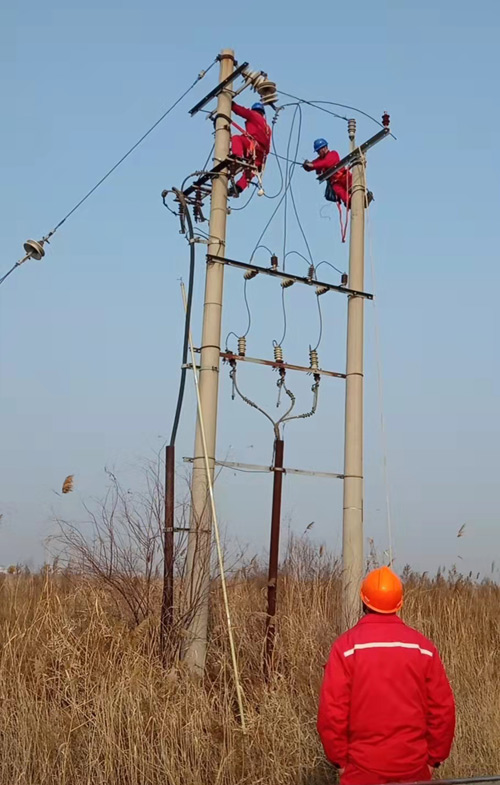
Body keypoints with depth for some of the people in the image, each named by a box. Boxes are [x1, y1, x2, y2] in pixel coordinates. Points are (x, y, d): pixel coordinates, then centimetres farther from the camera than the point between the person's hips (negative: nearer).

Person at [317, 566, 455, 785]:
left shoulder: (347, 645, -9)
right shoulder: (423, 647, -2)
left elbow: (332, 708, -11)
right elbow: (442, 708, 0)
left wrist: (339, 758, 1)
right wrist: (434, 757, 11)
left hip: (364, 767, -2)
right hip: (413, 766, 2)